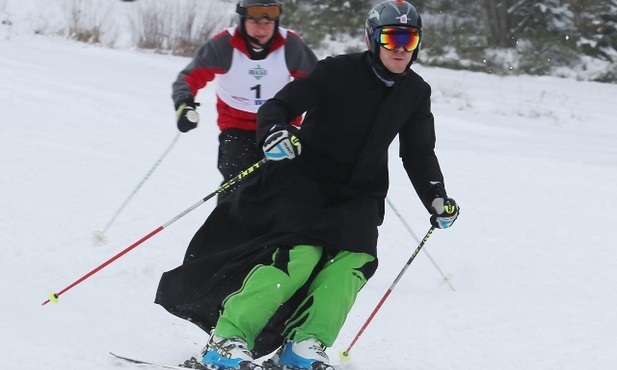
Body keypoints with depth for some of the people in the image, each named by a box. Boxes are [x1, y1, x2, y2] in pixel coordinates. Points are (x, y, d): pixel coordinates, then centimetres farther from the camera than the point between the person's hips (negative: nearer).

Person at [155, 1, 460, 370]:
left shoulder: (416, 94, 4)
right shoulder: (338, 72, -12)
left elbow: (419, 155, 14)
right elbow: (279, 105, -14)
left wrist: (437, 200, 3)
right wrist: (274, 132, -35)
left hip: (359, 194, 5)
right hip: (306, 178, -5)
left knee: (355, 259, -23)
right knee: (300, 253, -26)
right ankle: (227, 339, -28)